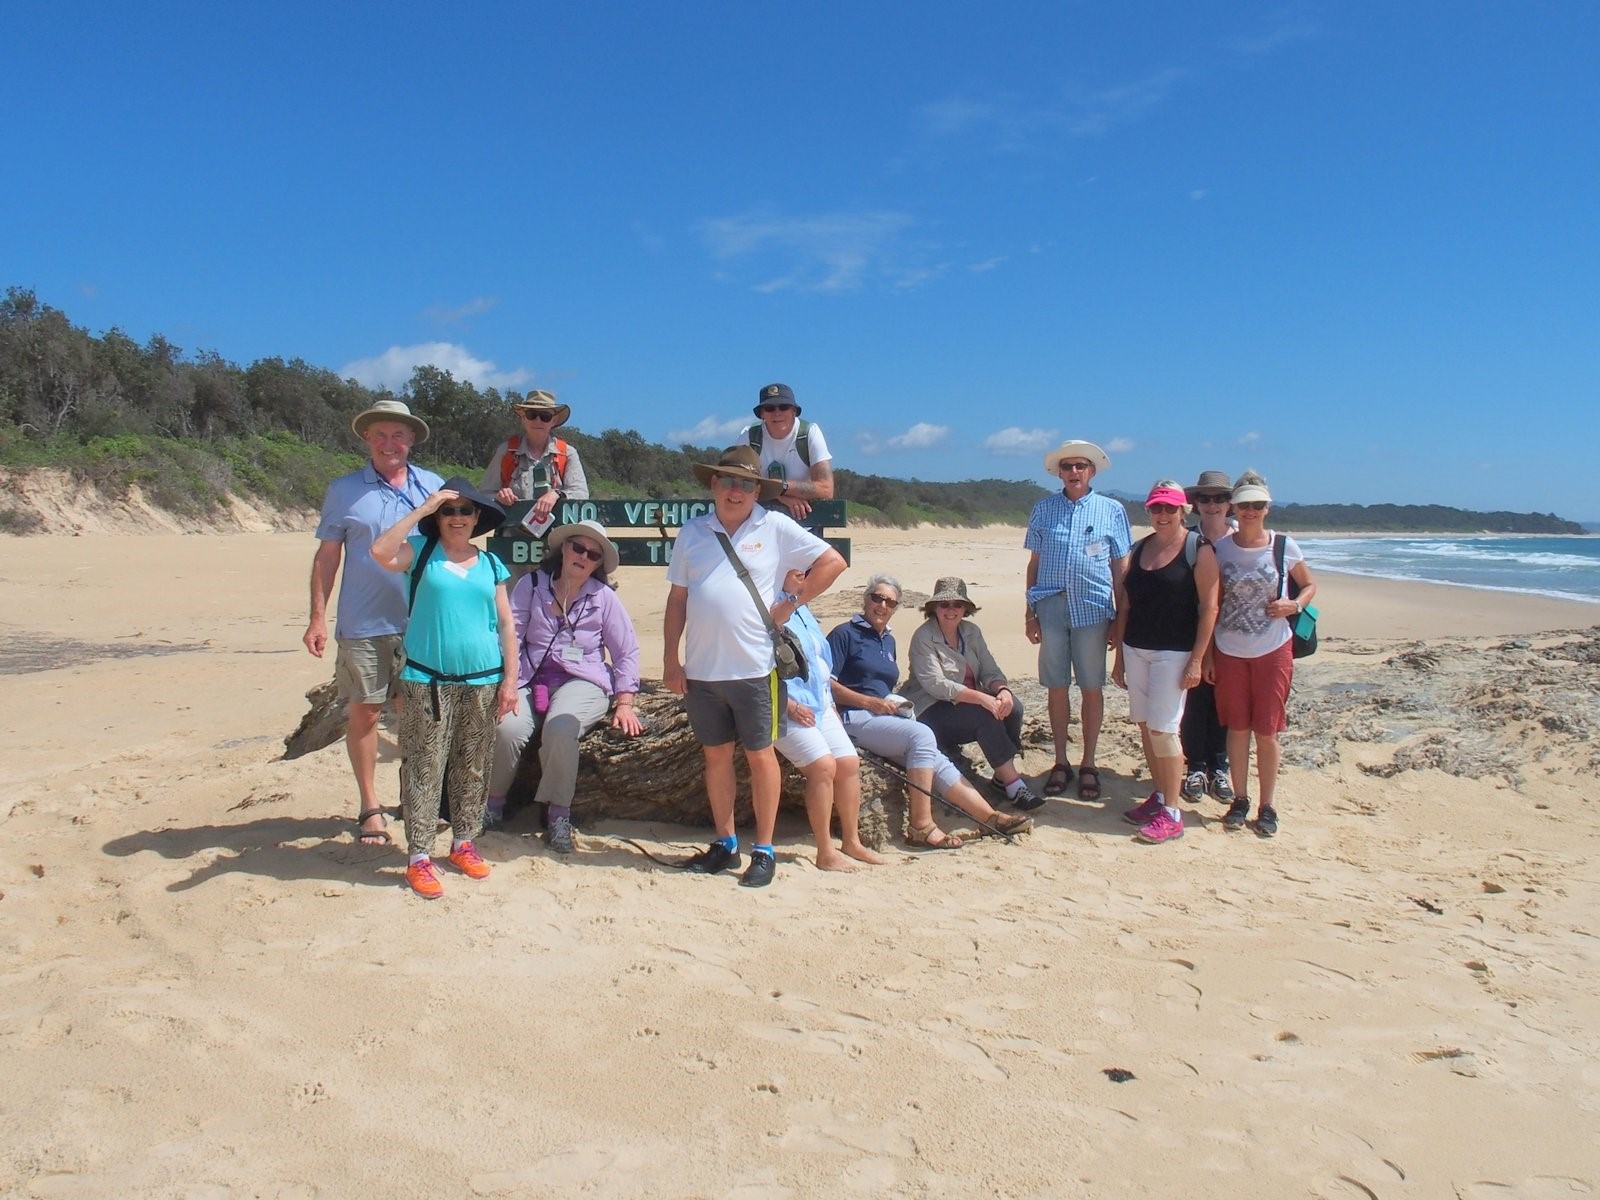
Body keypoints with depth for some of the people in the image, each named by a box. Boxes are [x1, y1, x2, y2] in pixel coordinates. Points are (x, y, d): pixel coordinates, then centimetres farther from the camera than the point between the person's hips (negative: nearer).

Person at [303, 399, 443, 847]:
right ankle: (369, 806, 14)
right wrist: (318, 617, -2)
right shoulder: (344, 490, 4)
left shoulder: (434, 486, 9)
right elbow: (327, 556, 4)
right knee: (364, 711, 2)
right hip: (363, 624, -1)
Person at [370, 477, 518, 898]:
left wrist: (510, 680, 4)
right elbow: (381, 552, -21)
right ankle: (419, 856, 6)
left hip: (482, 682, 3)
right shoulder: (421, 551, 1)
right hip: (427, 681, -3)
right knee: (424, 768, 0)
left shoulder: (490, 564, 9)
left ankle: (464, 842, 26)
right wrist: (422, 508, -15)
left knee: (472, 768, 11)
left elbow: (506, 626, 10)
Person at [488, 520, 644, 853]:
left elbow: (627, 652, 6)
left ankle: (559, 813, -15)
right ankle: (493, 802, -1)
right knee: (507, 728, -28)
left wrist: (624, 704, -2)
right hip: (531, 679, 1)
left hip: (581, 681, -1)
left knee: (559, 728, -33)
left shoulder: (603, 597, 4)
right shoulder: (530, 586, 5)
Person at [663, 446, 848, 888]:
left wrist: (792, 602, -5)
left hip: (755, 667, -3)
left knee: (760, 755, 5)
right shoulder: (692, 532, 8)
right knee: (716, 755, 13)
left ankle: (764, 851, 15)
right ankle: (725, 844, 26)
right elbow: (677, 599, 9)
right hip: (701, 669, 4)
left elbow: (833, 561, 0)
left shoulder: (775, 528, -1)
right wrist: (671, 659, 4)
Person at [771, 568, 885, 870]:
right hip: (788, 708, -9)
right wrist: (790, 705, -21)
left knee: (849, 762, -2)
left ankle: (852, 841, 10)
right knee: (823, 765, -21)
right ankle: (825, 853, -13)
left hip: (820, 704, 9)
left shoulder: (802, 611, 21)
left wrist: (830, 702, 16)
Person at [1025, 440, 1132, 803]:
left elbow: (1121, 568, 7)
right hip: (1051, 607, 1)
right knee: (1056, 688, 6)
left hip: (1092, 609, -1)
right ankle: (1060, 762, 16)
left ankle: (1088, 764, 15)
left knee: (1092, 689, 4)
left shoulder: (1112, 511, 6)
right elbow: (1034, 562, 12)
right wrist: (1030, 612, 7)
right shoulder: (1043, 509, 10)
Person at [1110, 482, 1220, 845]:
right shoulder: (1139, 550, 11)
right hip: (1136, 648, 6)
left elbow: (1209, 606, -10)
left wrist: (1197, 659, -14)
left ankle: (1172, 815, -2)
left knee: (1163, 727, -9)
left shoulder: (1198, 549, -6)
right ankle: (1159, 797, 23)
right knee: (1145, 725, 10)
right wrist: (1118, 654, 13)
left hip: (1174, 651, -6)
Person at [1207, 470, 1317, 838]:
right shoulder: (1220, 548, -1)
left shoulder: (1284, 546, -3)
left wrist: (1294, 605, -11)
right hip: (1229, 651, 1)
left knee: (1267, 731, 4)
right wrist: (1207, 653, 1)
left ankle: (1267, 806, 16)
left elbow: (1310, 585, 11)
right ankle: (1240, 799, 21)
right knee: (1237, 728, 8)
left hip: (1273, 651, -1)